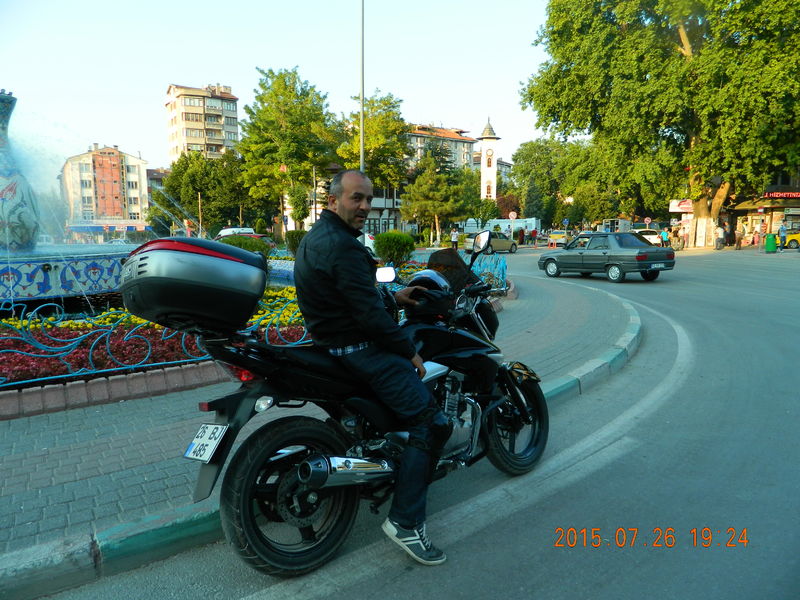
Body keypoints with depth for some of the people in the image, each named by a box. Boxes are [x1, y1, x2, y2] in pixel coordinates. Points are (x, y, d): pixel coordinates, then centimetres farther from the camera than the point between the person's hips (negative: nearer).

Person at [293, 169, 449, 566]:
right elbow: (369, 314, -24)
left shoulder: (315, 237, 13)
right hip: (356, 351, -11)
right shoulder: (342, 246, -21)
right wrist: (409, 352, -13)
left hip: (330, 338, 11)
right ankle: (405, 521, -2)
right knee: (430, 422, -11)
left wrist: (393, 296, 17)